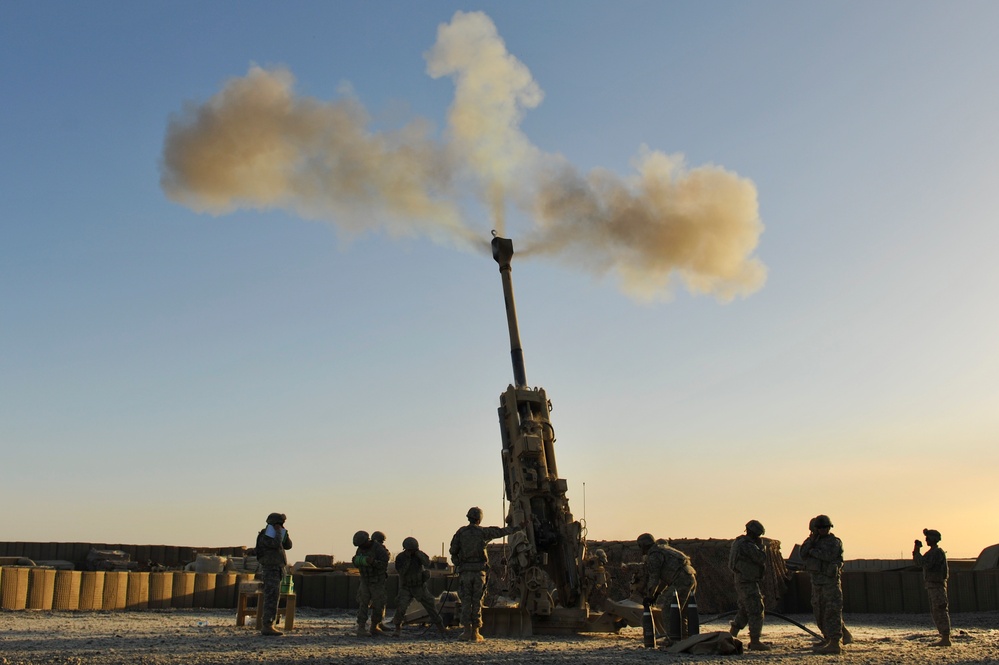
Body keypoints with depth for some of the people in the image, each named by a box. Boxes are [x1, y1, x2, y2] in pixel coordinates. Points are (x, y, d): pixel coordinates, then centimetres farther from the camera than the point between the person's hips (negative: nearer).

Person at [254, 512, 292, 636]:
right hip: (270, 570, -10)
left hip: (275, 571, 10)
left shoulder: (275, 536, 17)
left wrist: (284, 532, 0)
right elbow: (277, 544, -28)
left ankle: (265, 626, 16)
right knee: (272, 598, -13)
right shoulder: (265, 536, -12)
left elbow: (288, 545, 11)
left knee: (271, 599, 12)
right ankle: (267, 626, -14)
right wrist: (278, 531, -14)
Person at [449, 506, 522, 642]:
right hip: (479, 571, 0)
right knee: (477, 602, 5)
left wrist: (457, 562, 17)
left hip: (465, 571, 0)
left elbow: (453, 550, 1)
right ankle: (475, 632, 5)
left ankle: (467, 631, -2)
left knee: (466, 601, 3)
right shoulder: (483, 531, 1)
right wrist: (517, 528, 21)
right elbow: (500, 531, 10)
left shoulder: (461, 532, 1)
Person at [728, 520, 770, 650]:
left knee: (744, 610, 19)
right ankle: (755, 642, -4)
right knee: (756, 611, -6)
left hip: (741, 582, 10)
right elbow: (762, 559, -19)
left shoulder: (739, 542, 13)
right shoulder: (748, 545, -19)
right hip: (749, 584, -10)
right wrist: (761, 545, -3)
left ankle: (731, 635, 20)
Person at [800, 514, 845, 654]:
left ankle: (835, 644, -13)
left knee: (832, 612, -11)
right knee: (820, 612, 14)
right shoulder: (815, 541, 14)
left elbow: (829, 555, -21)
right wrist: (811, 538, -7)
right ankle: (827, 638, 29)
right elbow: (803, 554, 2)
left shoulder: (835, 542, -4)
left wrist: (813, 552, -9)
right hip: (817, 582, 7)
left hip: (830, 581, -7)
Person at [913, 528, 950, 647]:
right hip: (932, 586, 10)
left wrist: (917, 552, -14)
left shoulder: (937, 552, -13)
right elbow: (920, 563, 20)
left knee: (940, 612, -10)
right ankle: (944, 637, 14)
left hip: (937, 585, -10)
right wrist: (916, 551, 8)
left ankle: (946, 639, -10)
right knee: (935, 612, 11)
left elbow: (925, 564, -23)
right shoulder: (932, 552, 18)